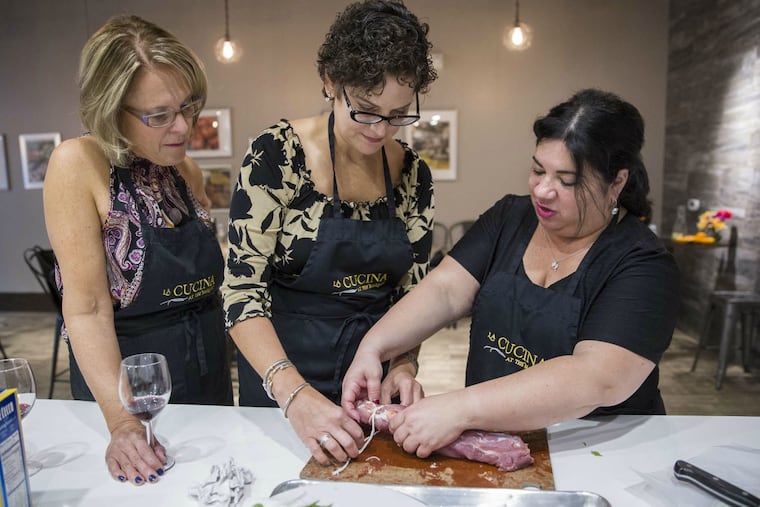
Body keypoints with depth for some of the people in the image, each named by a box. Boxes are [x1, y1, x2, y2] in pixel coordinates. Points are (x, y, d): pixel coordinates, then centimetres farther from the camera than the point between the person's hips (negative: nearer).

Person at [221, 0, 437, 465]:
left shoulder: (413, 175, -4)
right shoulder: (277, 156, -17)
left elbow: (411, 292, 1)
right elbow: (243, 289, -21)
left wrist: (404, 364, -16)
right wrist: (294, 393, -33)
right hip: (282, 367, -3)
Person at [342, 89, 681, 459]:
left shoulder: (643, 266, -14)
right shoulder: (510, 217, 2)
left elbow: (598, 380, -27)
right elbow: (445, 289, -6)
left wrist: (460, 408, -34)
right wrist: (373, 346, -22)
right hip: (487, 442, 4)